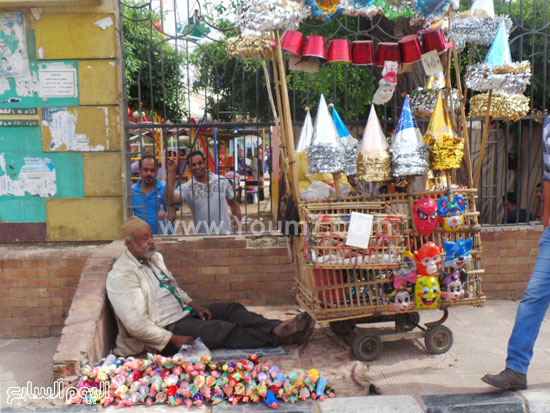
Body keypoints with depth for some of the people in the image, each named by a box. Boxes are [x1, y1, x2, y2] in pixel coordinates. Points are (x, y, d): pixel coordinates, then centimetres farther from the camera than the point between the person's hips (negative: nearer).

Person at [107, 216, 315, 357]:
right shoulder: (121, 275, -19)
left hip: (183, 311, 9)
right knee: (223, 330, -22)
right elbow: (136, 324, -24)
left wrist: (194, 305, 5)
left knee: (231, 309, -8)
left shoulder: (154, 257, 10)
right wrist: (173, 339, -22)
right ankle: (276, 336, -18)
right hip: (165, 330, -9)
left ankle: (276, 328, -19)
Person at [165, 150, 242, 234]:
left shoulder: (222, 181, 3)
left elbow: (233, 204, 14)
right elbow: (168, 200, -21)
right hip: (202, 236, -2)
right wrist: (171, 174, -24)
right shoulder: (187, 188, -5)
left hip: (225, 233, 2)